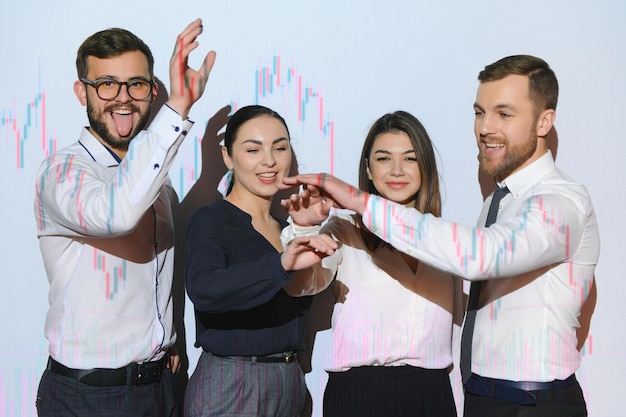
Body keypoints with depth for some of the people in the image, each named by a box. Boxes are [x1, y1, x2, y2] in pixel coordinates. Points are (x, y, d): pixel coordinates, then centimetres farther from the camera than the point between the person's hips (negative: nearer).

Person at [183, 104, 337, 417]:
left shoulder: (287, 228, 9)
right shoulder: (210, 220, -10)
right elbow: (202, 289, -30)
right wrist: (281, 264, -41)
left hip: (289, 382, 7)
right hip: (228, 387, -6)